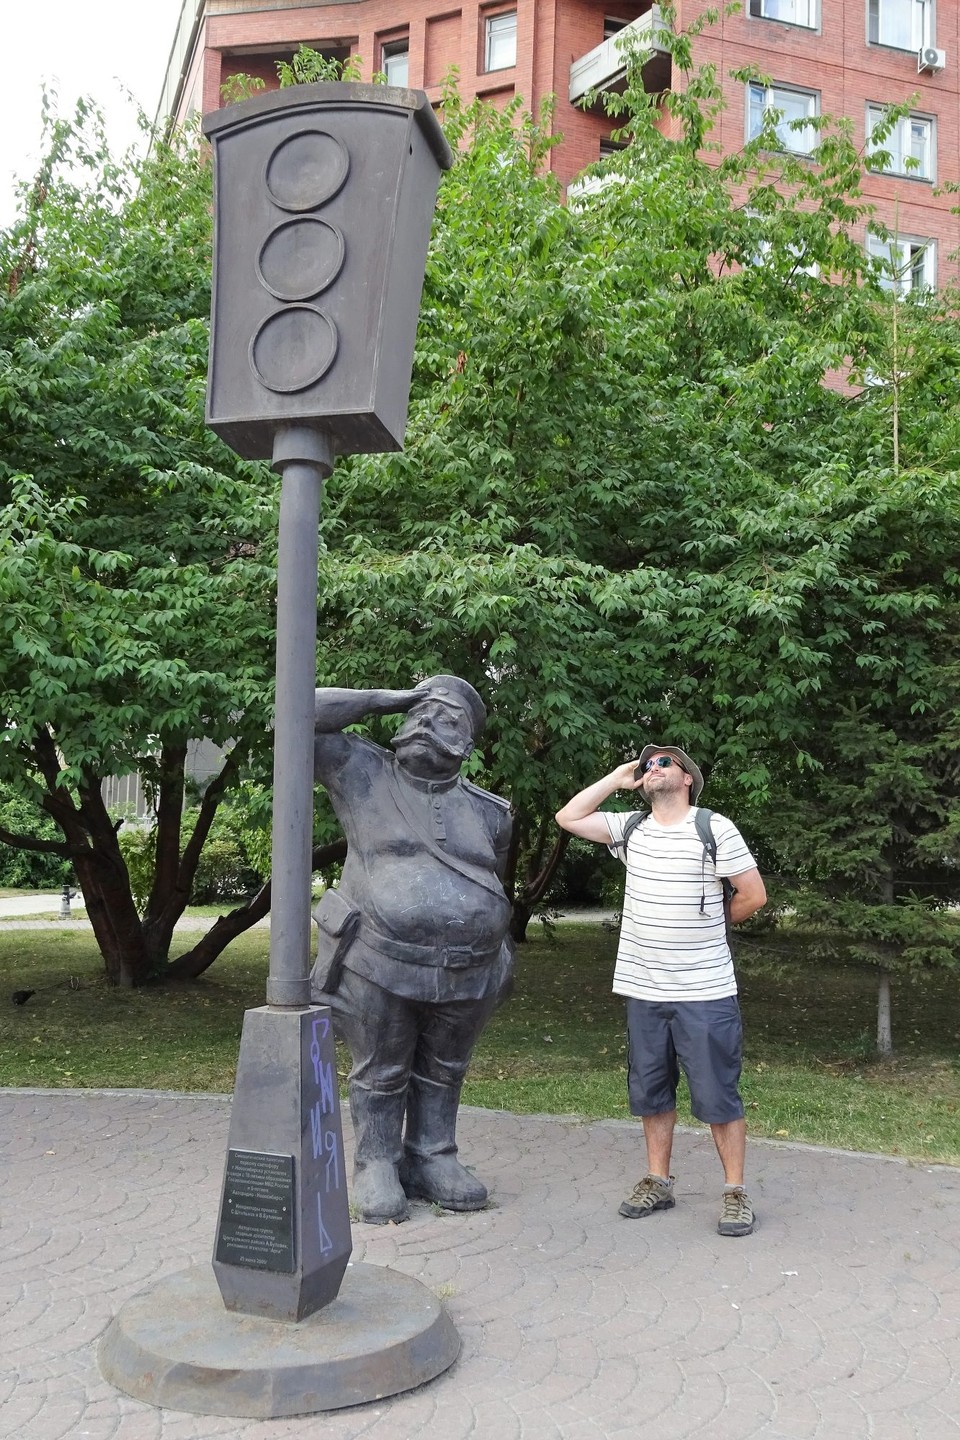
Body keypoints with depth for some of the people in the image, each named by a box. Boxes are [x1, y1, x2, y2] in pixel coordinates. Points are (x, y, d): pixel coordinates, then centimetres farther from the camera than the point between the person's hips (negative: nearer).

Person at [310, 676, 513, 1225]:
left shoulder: (488, 811, 8)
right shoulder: (365, 774, -1)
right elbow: (304, 716, -8)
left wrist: (503, 958, 23)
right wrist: (386, 700, -5)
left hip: (467, 974, 3)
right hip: (381, 968, -3)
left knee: (443, 1073, 16)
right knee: (381, 1075, 10)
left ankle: (432, 1161, 33)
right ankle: (377, 1169, 27)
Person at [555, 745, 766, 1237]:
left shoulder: (715, 828, -7)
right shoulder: (630, 827, 7)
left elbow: (754, 895, -4)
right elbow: (568, 818, 2)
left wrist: (708, 924, 10)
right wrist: (617, 778, 3)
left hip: (705, 993, -5)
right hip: (644, 991, 5)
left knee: (718, 1095, 2)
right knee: (650, 1092, 15)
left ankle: (735, 1192, 14)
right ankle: (657, 1182, 28)